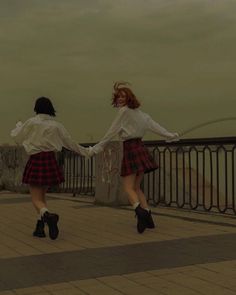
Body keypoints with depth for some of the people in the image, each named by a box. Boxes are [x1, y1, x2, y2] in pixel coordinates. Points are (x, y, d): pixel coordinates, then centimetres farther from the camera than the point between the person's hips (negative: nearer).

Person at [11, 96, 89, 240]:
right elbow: (70, 142, 10)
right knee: (42, 195, 20)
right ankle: (40, 227, 17)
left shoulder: (31, 122, -6)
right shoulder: (56, 125, 2)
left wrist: (19, 125, 29)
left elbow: (17, 136, 7)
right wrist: (84, 151, 25)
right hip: (50, 160, 3)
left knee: (36, 199, 1)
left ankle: (48, 215, -30)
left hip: (36, 160, -3)